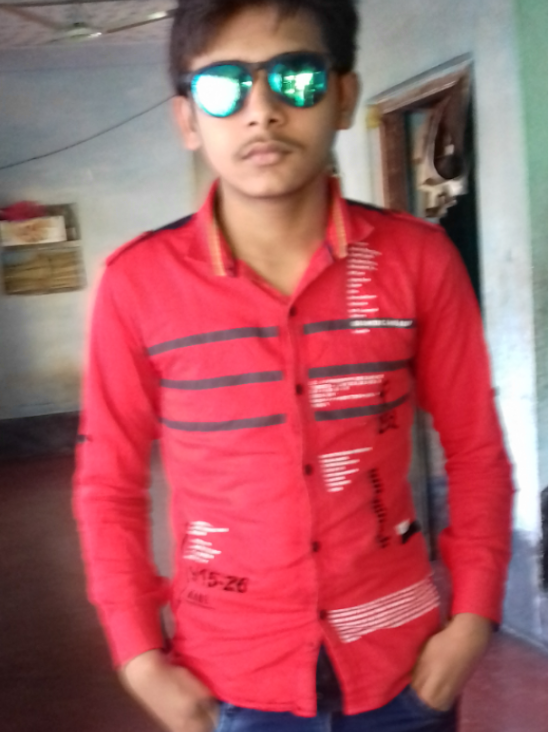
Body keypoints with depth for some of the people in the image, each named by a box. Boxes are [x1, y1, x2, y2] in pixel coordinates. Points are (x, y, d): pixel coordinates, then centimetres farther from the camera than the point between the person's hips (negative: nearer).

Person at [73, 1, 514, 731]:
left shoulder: (418, 259, -9)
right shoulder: (138, 282, -11)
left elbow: (476, 451, -1)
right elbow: (109, 484, -2)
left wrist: (473, 617, -6)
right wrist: (140, 657, -6)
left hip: (401, 662, 1)